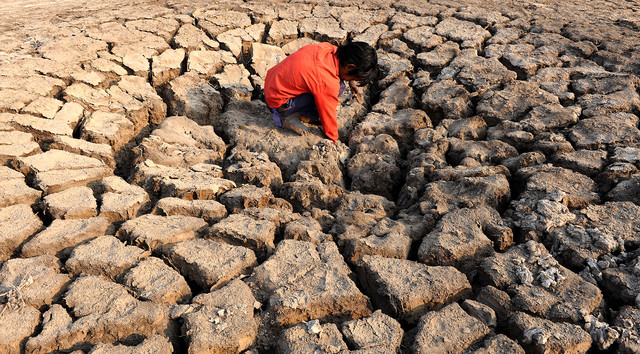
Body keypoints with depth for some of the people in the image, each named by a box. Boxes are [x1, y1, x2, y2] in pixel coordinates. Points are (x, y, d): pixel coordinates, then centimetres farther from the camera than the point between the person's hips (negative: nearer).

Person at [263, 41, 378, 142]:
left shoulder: (327, 47, -9)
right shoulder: (328, 83, -29)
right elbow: (328, 116, -15)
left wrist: (351, 80, 13)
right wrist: (334, 140, 1)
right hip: (278, 103, -8)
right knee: (338, 88, -19)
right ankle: (290, 117, -8)